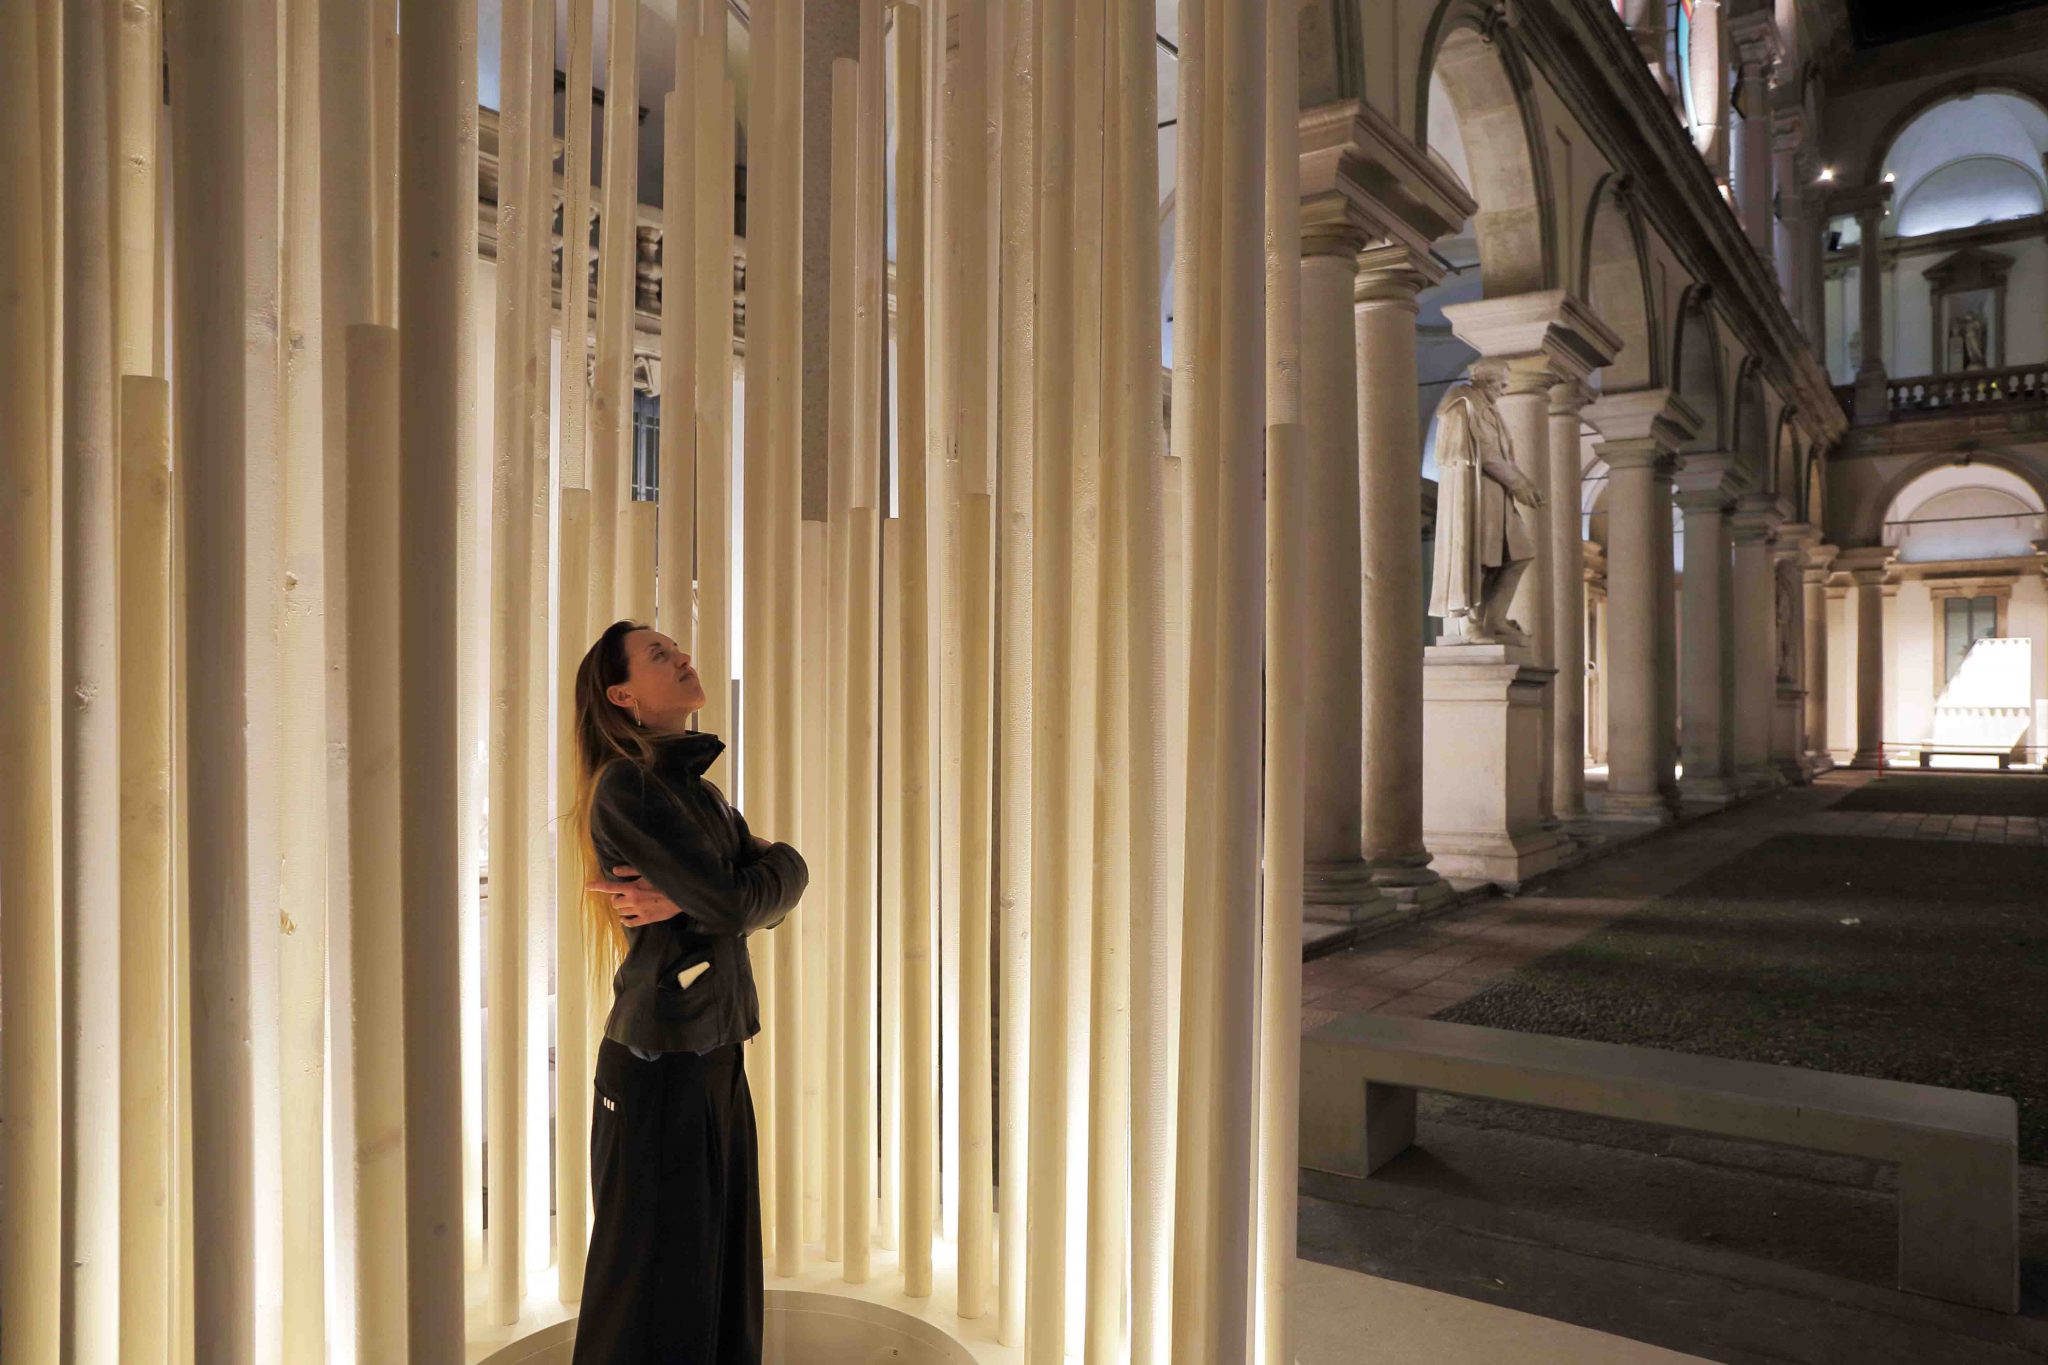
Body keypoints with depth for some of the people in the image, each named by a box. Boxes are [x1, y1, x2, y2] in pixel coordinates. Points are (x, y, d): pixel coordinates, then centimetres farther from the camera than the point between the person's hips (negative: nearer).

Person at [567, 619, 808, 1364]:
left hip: (717, 1062, 8)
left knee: (724, 1286, 17)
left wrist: (689, 897, -17)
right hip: (659, 1070, -8)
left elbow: (789, 875, 0)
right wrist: (772, 861, -1)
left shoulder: (701, 791, 12)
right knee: (656, 1302, 6)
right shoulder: (627, 788, -15)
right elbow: (734, 906, -21)